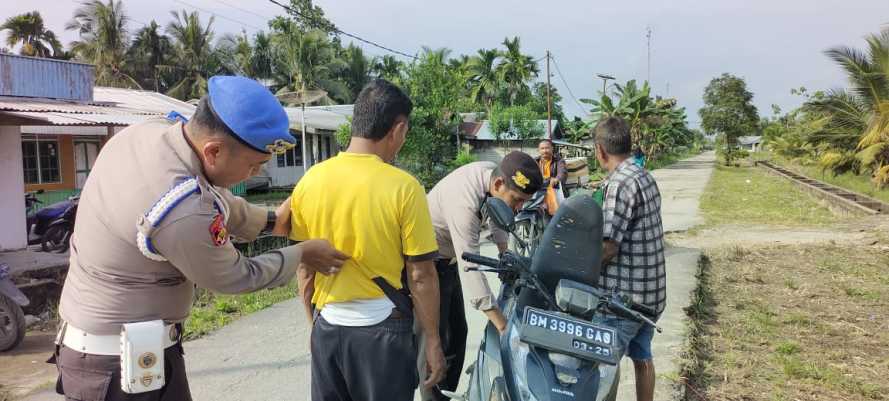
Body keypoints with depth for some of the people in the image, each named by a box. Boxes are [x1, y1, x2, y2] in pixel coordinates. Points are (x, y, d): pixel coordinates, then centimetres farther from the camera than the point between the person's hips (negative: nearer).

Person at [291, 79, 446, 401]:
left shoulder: (309, 181, -3)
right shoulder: (403, 187, -16)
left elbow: (304, 269, 4)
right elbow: (420, 275, -12)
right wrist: (432, 341, -2)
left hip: (327, 327, 4)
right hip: (381, 329, -4)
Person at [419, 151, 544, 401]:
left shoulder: (493, 171, -10)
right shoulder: (464, 203, -37)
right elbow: (470, 267, -41)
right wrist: (503, 326, -43)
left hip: (448, 260, 9)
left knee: (458, 333, 12)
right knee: (437, 343, -8)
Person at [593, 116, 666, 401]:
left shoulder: (620, 183, -17)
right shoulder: (646, 177, 11)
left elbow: (608, 247, -20)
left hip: (624, 294, -9)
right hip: (650, 291, 9)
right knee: (642, 357, 19)